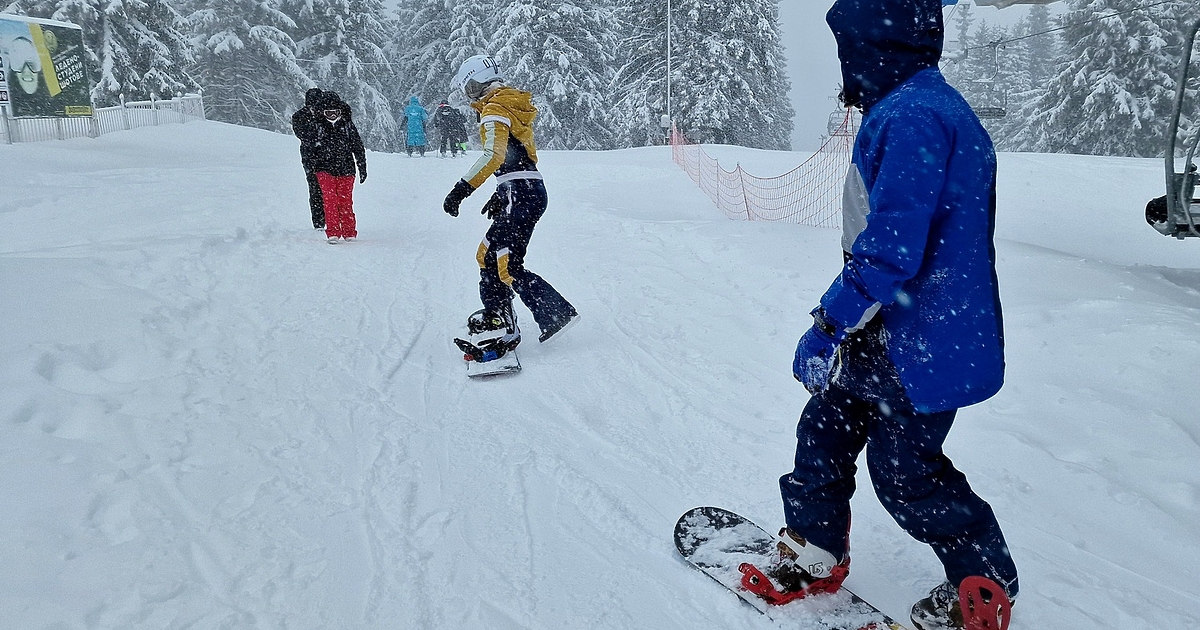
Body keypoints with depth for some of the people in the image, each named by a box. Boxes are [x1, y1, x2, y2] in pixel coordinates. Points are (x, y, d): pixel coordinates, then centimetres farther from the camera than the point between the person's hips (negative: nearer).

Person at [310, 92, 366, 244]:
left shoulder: (348, 125, 3)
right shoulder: (318, 126, 4)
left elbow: (358, 147, 8)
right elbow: (310, 147, 14)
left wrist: (362, 168, 7)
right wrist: (310, 168, 12)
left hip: (346, 170, 0)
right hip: (325, 170, 0)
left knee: (345, 201, 2)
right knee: (330, 200, -10)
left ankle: (349, 233, 13)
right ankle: (333, 233, -9)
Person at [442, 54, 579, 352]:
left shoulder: (494, 109, -8)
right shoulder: (513, 106, 22)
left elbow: (493, 156, -24)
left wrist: (461, 190, -26)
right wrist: (501, 194, 32)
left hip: (521, 195, -10)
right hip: (530, 191, 10)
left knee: (508, 266, -11)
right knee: (489, 253, 18)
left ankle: (557, 313, -10)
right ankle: (495, 314, 31)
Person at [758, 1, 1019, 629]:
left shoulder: (911, 117, -22)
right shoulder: (926, 106, 11)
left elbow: (889, 248, -28)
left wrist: (828, 326, -21)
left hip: (918, 344, -10)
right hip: (888, 334, 10)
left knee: (904, 470, 6)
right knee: (824, 428, 16)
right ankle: (814, 552, 33)